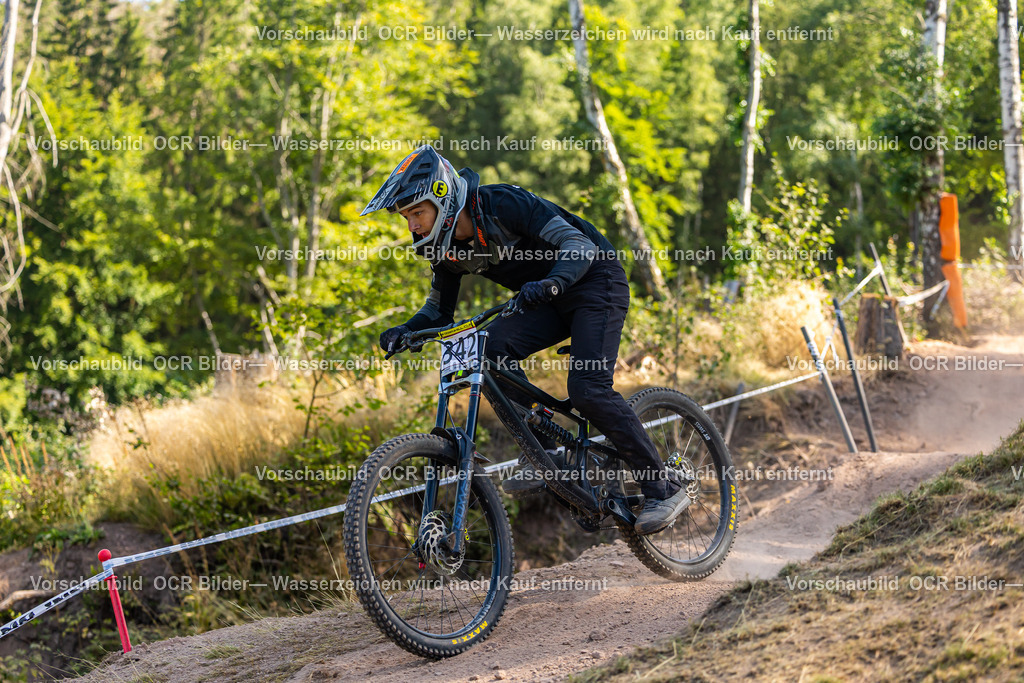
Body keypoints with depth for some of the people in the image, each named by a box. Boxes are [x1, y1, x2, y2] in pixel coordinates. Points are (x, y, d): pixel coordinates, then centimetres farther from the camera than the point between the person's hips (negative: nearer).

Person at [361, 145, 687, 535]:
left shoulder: (502, 205, -26)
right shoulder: (446, 247, -3)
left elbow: (581, 246, -31)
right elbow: (439, 310, 8)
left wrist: (550, 283, -50)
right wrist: (404, 332, -13)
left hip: (596, 282, -7)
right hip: (549, 302, 7)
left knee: (587, 389, -21)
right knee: (494, 347, -19)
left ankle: (664, 490, -12)